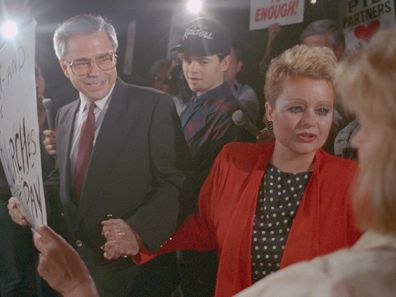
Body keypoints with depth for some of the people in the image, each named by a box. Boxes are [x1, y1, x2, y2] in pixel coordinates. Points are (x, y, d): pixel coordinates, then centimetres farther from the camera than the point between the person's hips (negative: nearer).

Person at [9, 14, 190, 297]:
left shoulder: (154, 106, -11)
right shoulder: (65, 115, 10)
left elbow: (176, 182, -15)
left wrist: (138, 229, -29)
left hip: (129, 269, -6)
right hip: (71, 263, 6)